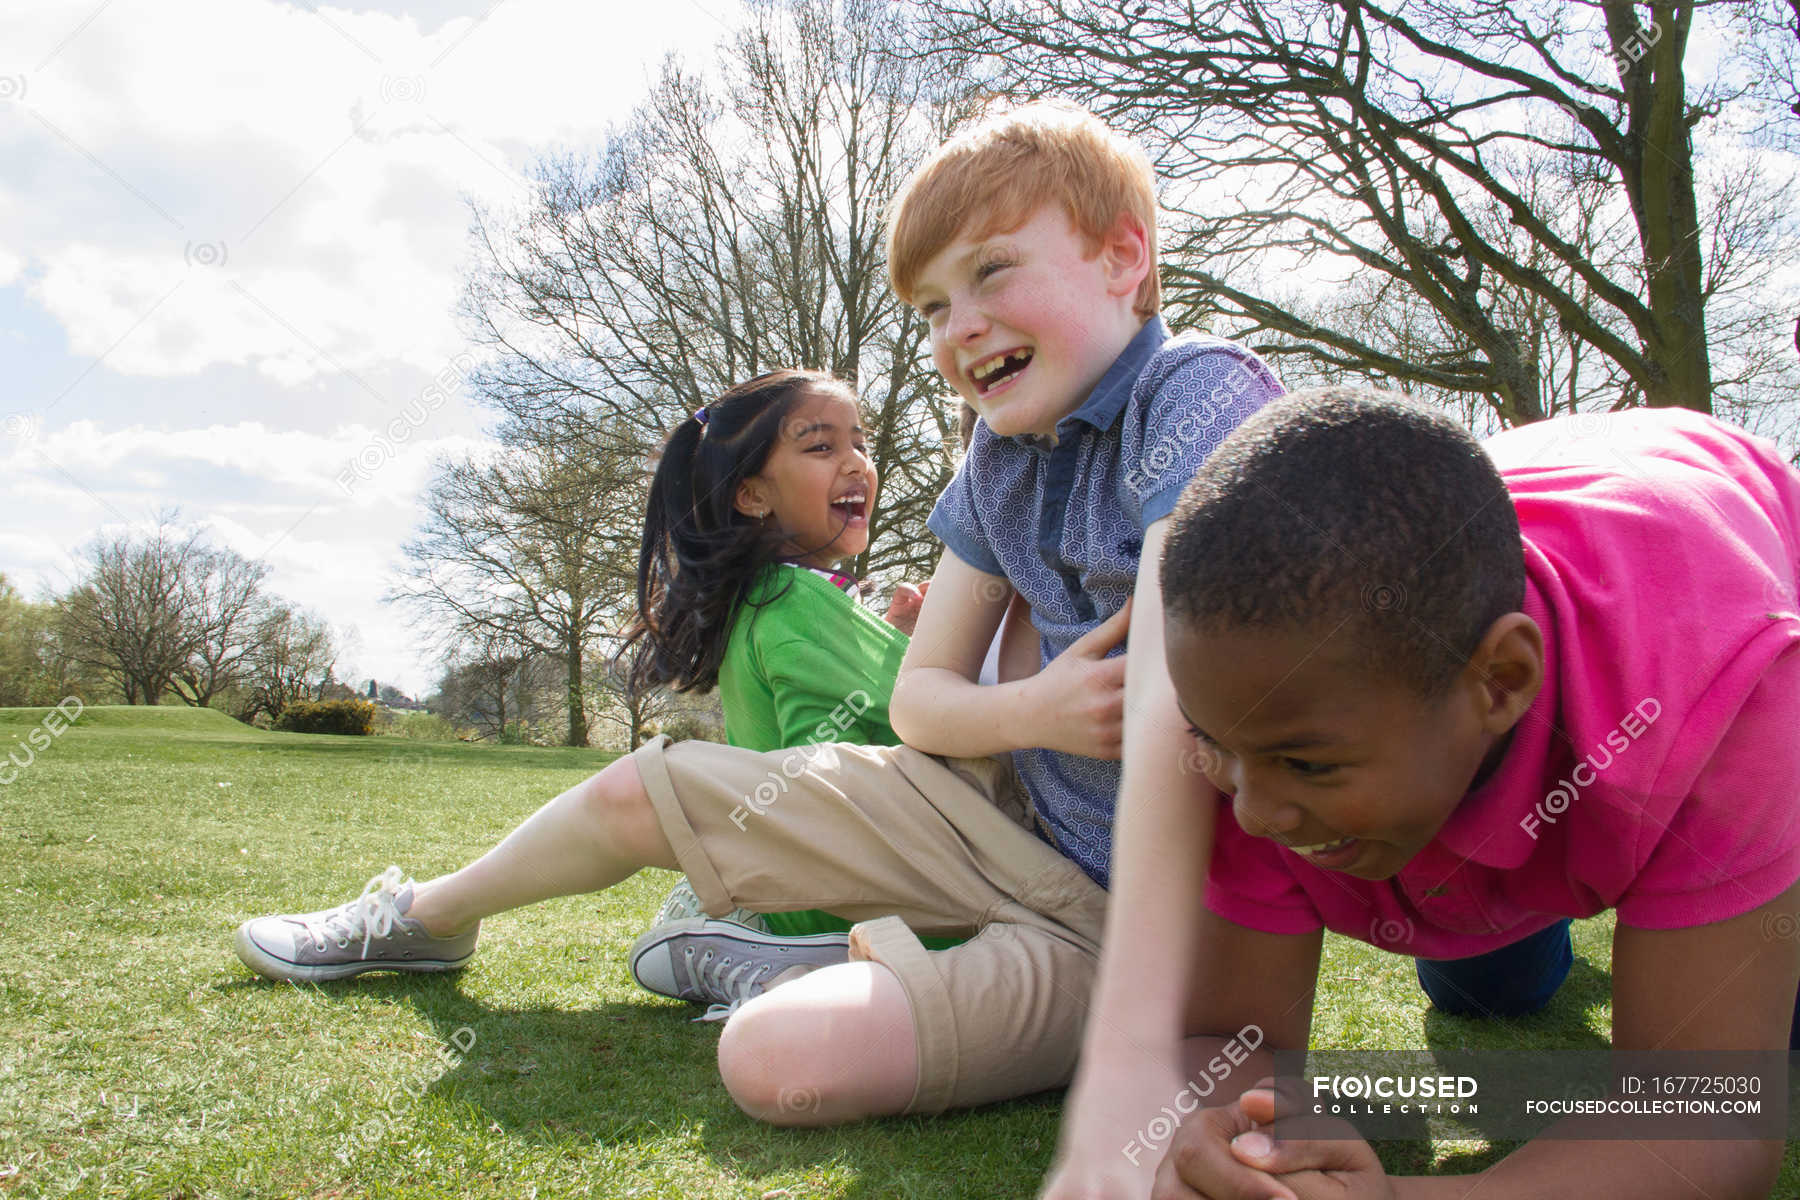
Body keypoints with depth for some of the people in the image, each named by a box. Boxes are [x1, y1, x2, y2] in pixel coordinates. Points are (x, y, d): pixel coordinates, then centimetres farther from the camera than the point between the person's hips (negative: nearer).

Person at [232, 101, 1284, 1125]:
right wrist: (1032, 710, -18)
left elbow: (1174, 710, -35)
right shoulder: (1002, 457, 3)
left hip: (1123, 903, -6)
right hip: (1017, 808, 7)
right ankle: (424, 917, 35)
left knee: (779, 1062, -28)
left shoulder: (1200, 394, -22)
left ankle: (899, 952, 7)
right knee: (643, 792, 6)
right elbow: (919, 695, 7)